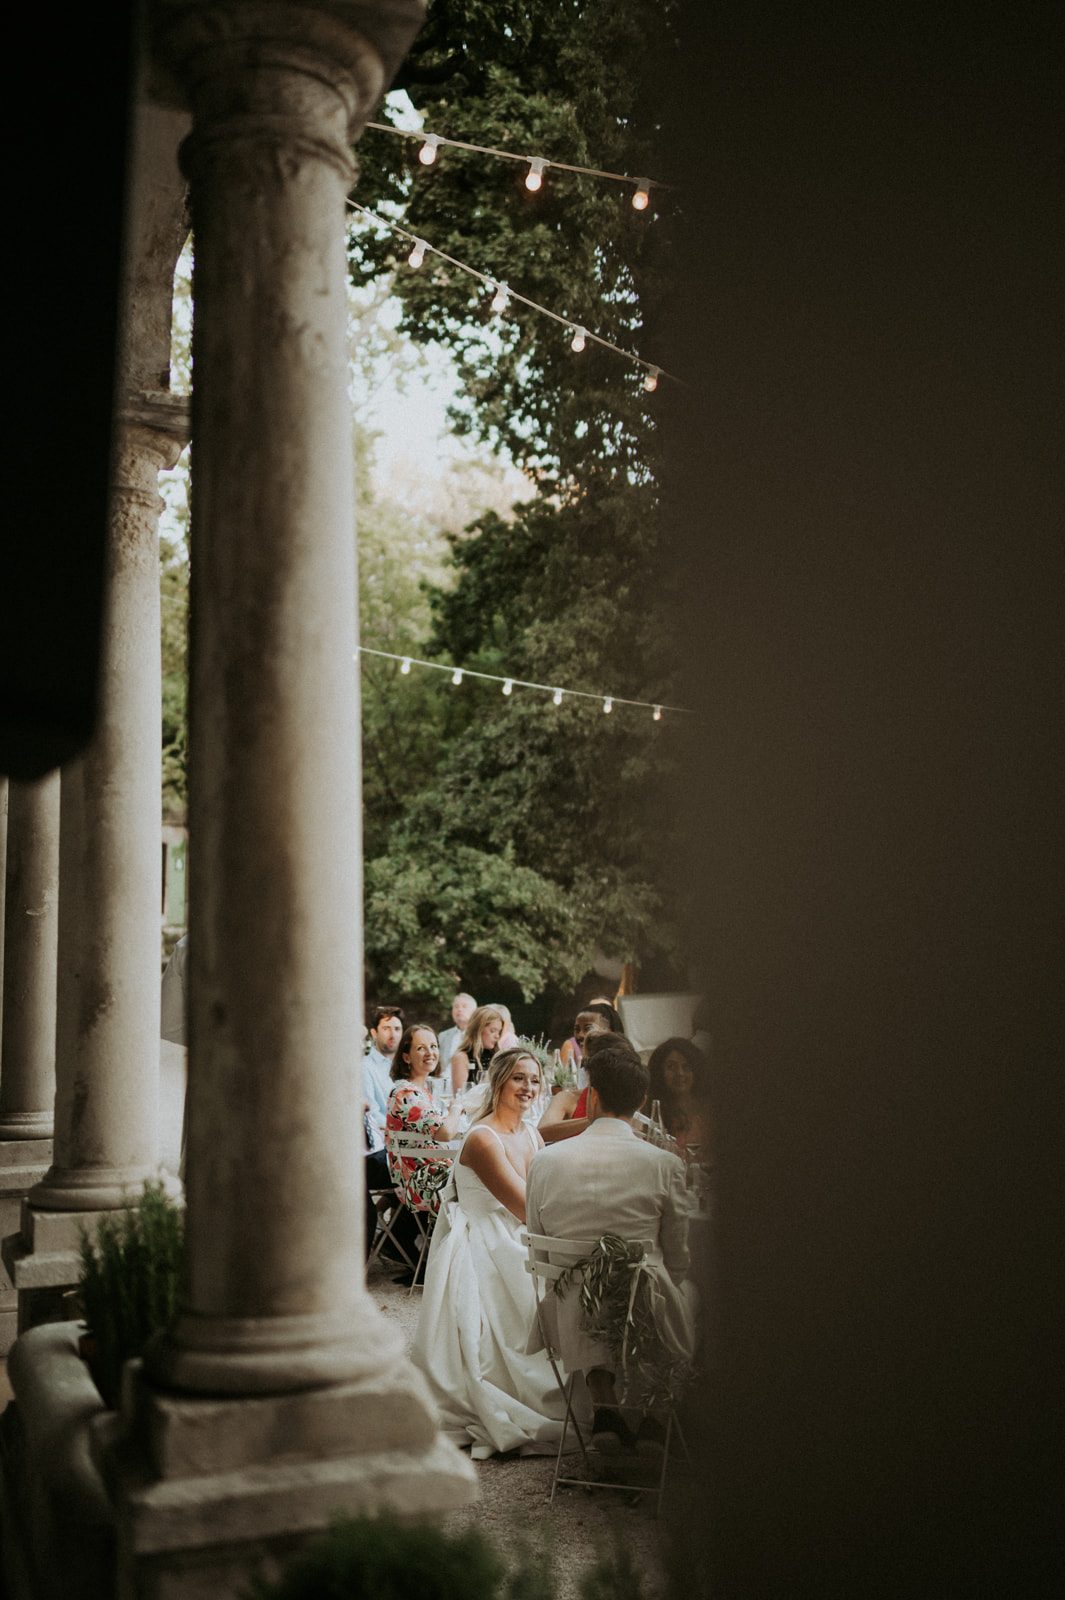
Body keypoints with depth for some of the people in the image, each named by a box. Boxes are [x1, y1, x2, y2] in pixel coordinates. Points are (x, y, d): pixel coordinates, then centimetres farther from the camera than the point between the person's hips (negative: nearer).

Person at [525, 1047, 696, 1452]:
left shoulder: (543, 1161, -4)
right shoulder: (665, 1164, -10)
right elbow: (678, 1260, 2)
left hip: (571, 1319, 2)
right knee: (689, 1290, 31)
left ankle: (605, 1408, 16)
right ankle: (649, 1413, 27)